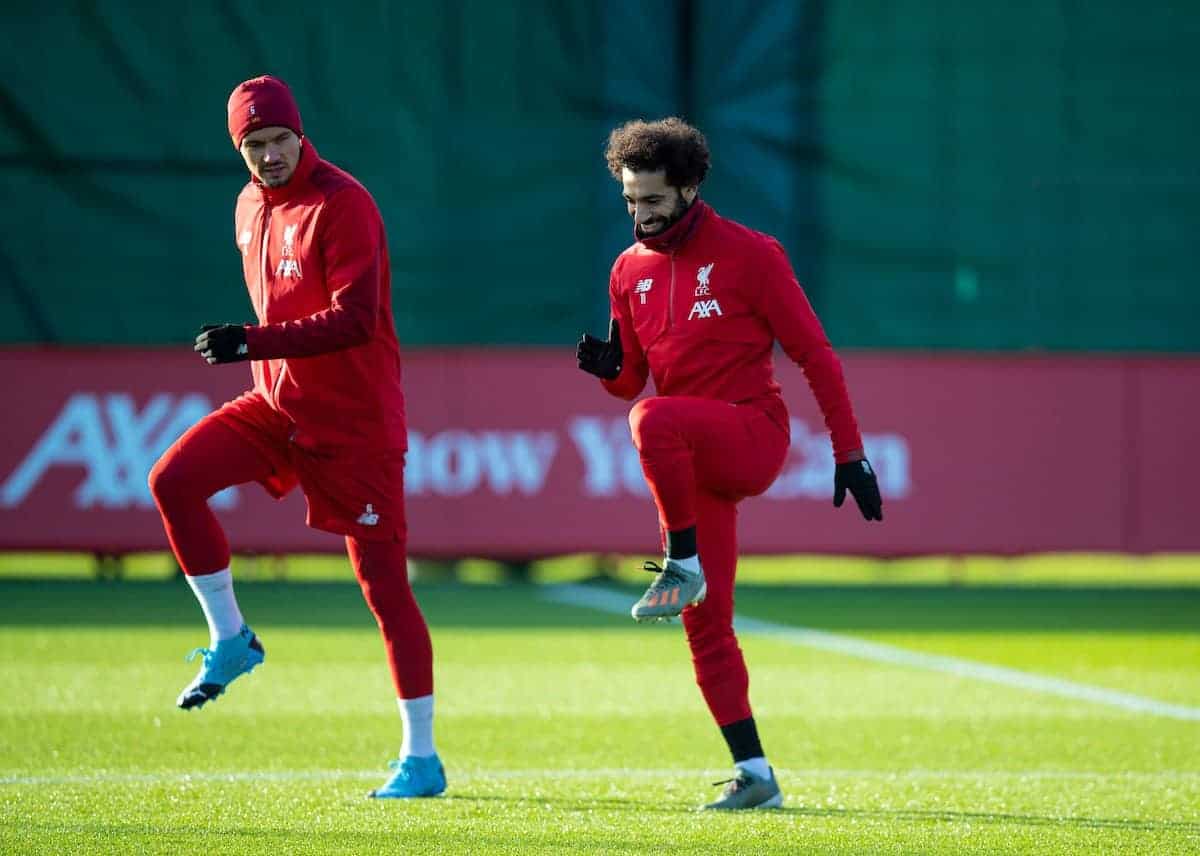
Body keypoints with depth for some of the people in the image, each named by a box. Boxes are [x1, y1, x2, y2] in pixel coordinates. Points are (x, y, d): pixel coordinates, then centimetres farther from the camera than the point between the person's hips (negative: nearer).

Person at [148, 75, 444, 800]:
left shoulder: (342, 203, -16)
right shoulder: (251, 208, 9)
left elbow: (355, 319, -25)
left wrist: (253, 342, -30)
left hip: (355, 419, -7)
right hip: (279, 404, 7)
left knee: (382, 581, -6)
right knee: (174, 480, -11)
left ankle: (422, 758, 1)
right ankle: (231, 641, 4)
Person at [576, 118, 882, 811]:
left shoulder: (749, 253, -5)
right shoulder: (630, 270, 12)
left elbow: (813, 352, -5)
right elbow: (632, 380, 18)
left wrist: (850, 454, -9)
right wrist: (607, 367, -7)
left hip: (753, 434, -6)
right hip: (694, 462, 6)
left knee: (655, 421, -36)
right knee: (705, 622, 0)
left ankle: (683, 567, -20)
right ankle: (754, 774, 5)